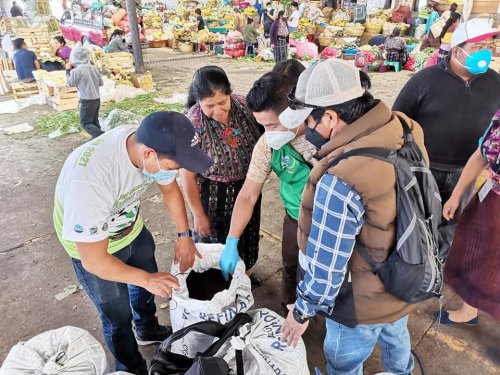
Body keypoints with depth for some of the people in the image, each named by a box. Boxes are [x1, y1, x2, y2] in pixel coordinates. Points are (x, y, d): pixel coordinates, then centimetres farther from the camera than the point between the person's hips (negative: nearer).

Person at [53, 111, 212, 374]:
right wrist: (146, 279, -21)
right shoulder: (90, 179, -44)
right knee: (118, 317, 12)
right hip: (92, 248, -5)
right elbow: (94, 261, -32)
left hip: (132, 230, 6)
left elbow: (170, 189, -2)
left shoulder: (151, 144, -25)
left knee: (147, 283, 25)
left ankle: (147, 330, 56)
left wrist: (184, 235, -6)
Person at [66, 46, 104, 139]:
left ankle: (101, 136, -20)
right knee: (94, 121, 17)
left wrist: (68, 70, 12)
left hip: (86, 100, -7)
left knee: (85, 123, 0)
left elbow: (70, 83, 2)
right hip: (97, 99, 7)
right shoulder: (94, 68, 4)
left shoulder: (77, 70, -13)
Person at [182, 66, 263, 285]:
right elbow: (187, 175, -17)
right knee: (216, 242, 16)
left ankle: (246, 272, 55)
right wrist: (199, 215, -11)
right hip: (214, 194, -4)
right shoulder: (192, 125, -26)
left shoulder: (244, 105, -15)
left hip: (248, 187, 5)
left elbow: (260, 140, 4)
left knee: (247, 234, 26)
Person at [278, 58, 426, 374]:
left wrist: (303, 312, -11)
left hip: (364, 304, -7)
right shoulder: (406, 129, -16)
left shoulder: (340, 181, -39)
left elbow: (326, 266, -27)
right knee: (396, 338, 36)